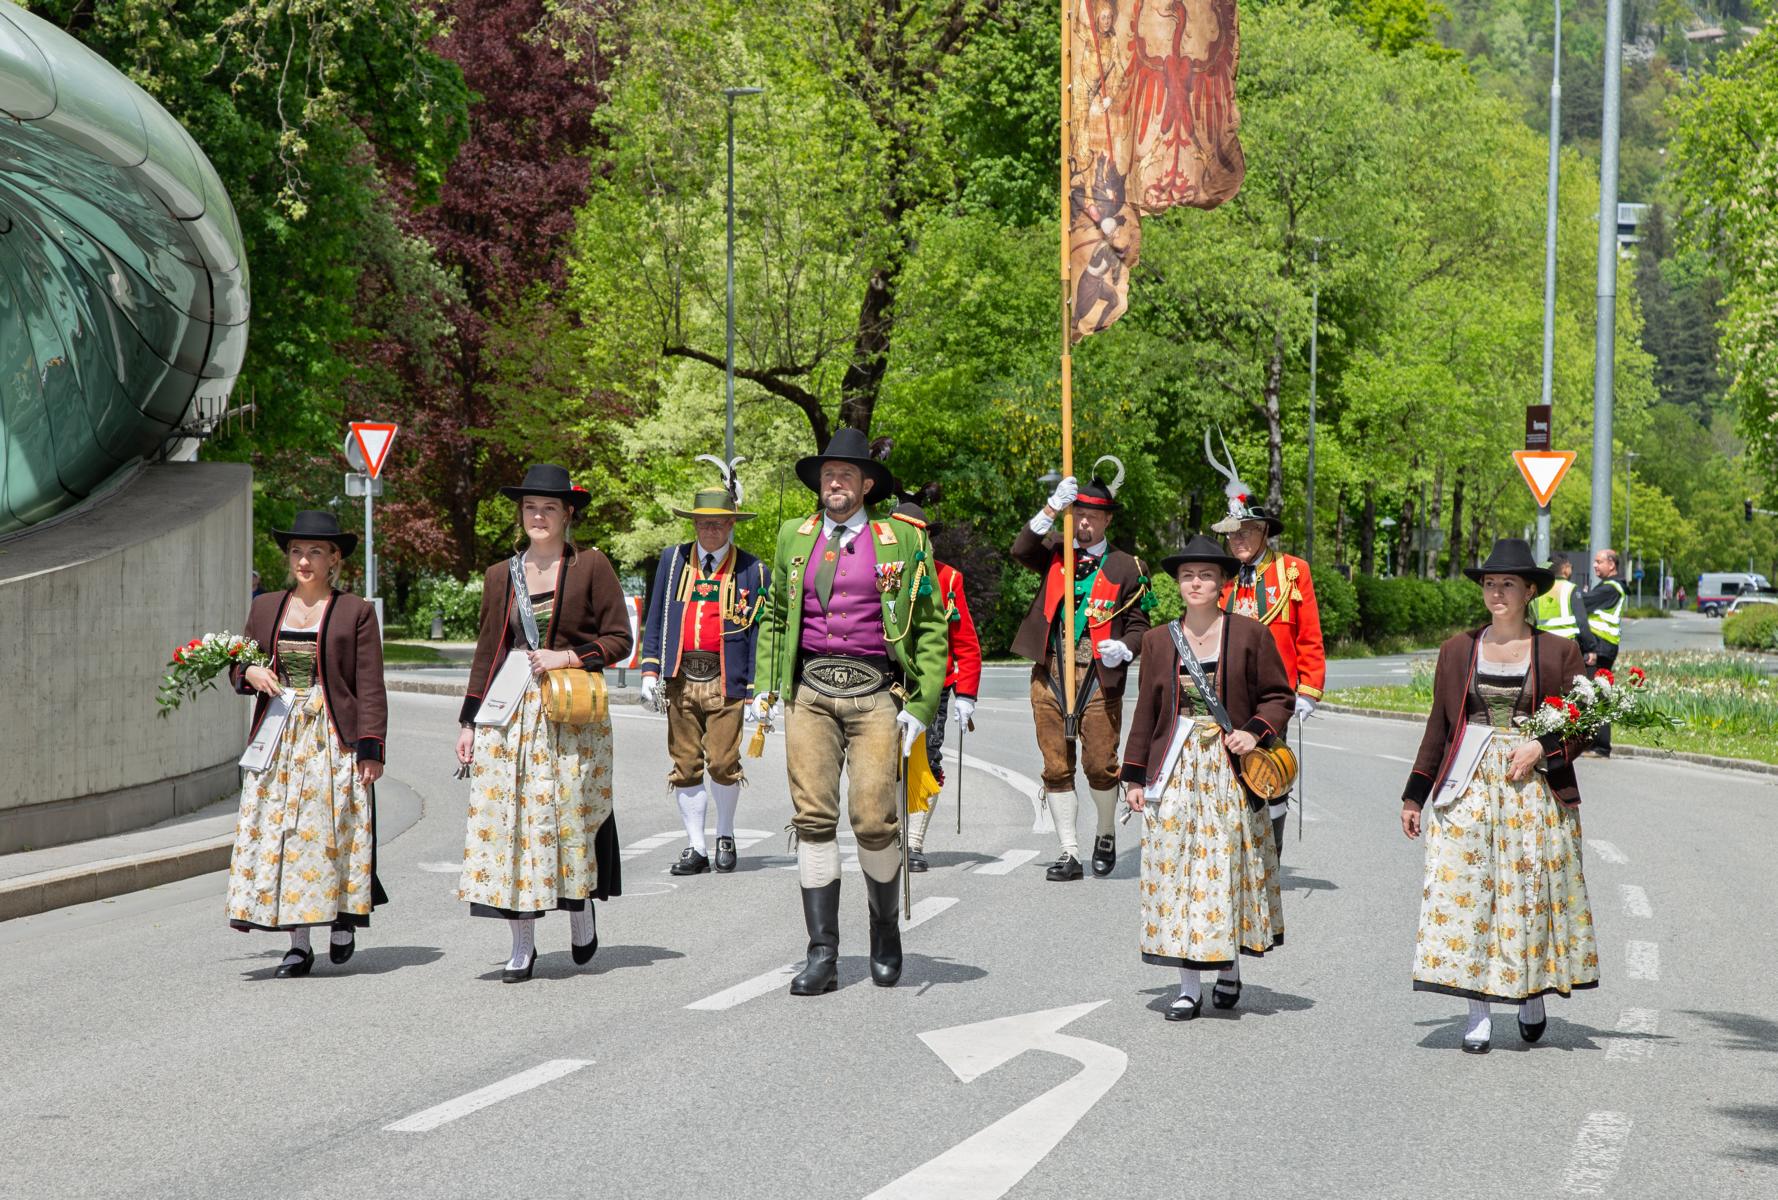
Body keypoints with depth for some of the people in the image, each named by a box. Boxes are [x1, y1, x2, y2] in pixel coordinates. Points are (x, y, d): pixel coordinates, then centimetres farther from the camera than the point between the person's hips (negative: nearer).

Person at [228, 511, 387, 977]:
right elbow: (238, 668, 19)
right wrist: (250, 674, -6)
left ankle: (344, 916, 25)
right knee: (280, 834, -1)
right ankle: (299, 944, 3)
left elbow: (370, 687, -2)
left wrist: (371, 748, -9)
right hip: (278, 740, 3)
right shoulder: (266, 607, 11)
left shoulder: (355, 612, 0)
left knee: (334, 830, -2)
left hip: (334, 738, -3)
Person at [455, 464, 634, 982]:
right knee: (508, 815, -3)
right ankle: (522, 946, 3)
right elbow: (487, 651, 15)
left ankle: (581, 909, 26)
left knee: (570, 813, -2)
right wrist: (469, 721, 11)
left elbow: (619, 639, 1)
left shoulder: (591, 566, 1)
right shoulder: (501, 575, 11)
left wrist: (567, 657, -13)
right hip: (509, 712, 3)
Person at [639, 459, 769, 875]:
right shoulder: (673, 560, 9)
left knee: (722, 763, -8)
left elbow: (758, 633, 3)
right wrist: (650, 671, 3)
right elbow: (655, 619, 12)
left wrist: (754, 692, -3)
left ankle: (725, 836, 15)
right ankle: (695, 848, 11)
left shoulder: (752, 570, 3)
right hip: (680, 678, 2)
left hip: (725, 680, -2)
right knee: (686, 765, 3)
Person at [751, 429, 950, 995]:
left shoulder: (903, 540, 4)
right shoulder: (794, 537, 13)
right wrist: (764, 688, 15)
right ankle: (822, 954, 2)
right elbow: (775, 617, 24)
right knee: (813, 819, -2)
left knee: (875, 821, -7)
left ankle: (886, 929, 19)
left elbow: (932, 627, 5)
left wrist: (921, 705, -3)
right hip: (810, 692, 3)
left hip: (874, 692, -3)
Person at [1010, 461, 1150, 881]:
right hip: (1050, 674, 2)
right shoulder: (1055, 552, 10)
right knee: (1057, 767, 3)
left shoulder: (1126, 568, 5)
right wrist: (1051, 508, -19)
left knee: (1100, 765, -3)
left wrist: (1124, 649, -13)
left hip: (1099, 677, -2)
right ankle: (1069, 853, 9)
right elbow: (1021, 551, -10)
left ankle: (1106, 833, 24)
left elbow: (1139, 623, 8)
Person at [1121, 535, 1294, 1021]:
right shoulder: (1159, 640, 6)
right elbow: (1146, 711, 10)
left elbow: (1279, 696, 5)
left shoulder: (1250, 634, -1)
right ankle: (1188, 986, 4)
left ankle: (1229, 967, 26)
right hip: (1174, 769, 2)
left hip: (1229, 767, -2)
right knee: (1176, 867, -1)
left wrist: (1255, 731, -13)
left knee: (1228, 864, 3)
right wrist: (1135, 776, 7)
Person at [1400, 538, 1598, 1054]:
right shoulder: (1458, 649, 8)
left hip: (1535, 786, -1)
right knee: (1465, 890, -5)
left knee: (1532, 891, 2)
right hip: (1467, 785, 1)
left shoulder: (1558, 652, 2)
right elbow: (1439, 726, 12)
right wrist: (1414, 796, 10)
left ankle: (1532, 998, 24)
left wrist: (1542, 747, -13)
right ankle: (1477, 1015, 0)